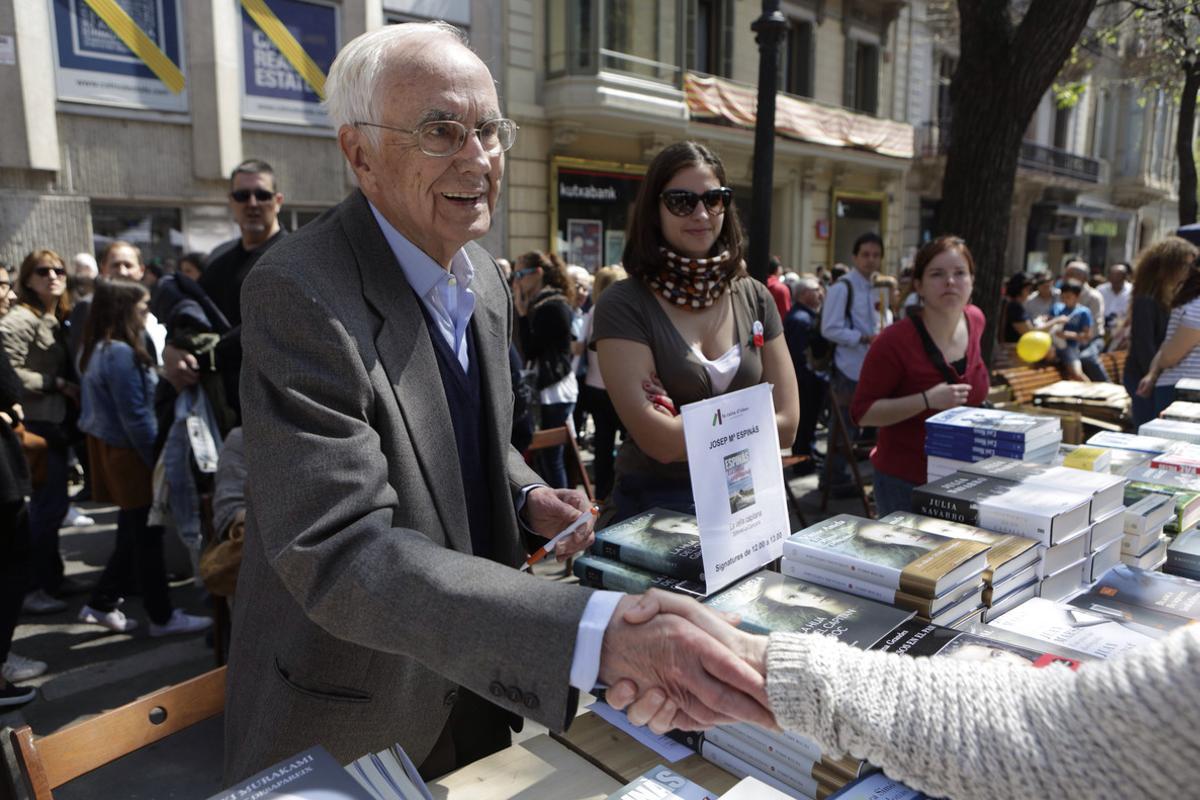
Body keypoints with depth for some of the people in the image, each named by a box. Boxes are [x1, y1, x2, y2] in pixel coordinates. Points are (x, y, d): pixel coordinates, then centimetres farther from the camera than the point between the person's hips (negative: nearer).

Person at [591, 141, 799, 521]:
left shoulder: (754, 298, -1)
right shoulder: (623, 305, -15)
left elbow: (786, 426, -5)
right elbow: (660, 442, -22)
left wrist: (685, 430, -14)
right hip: (653, 507, -4)